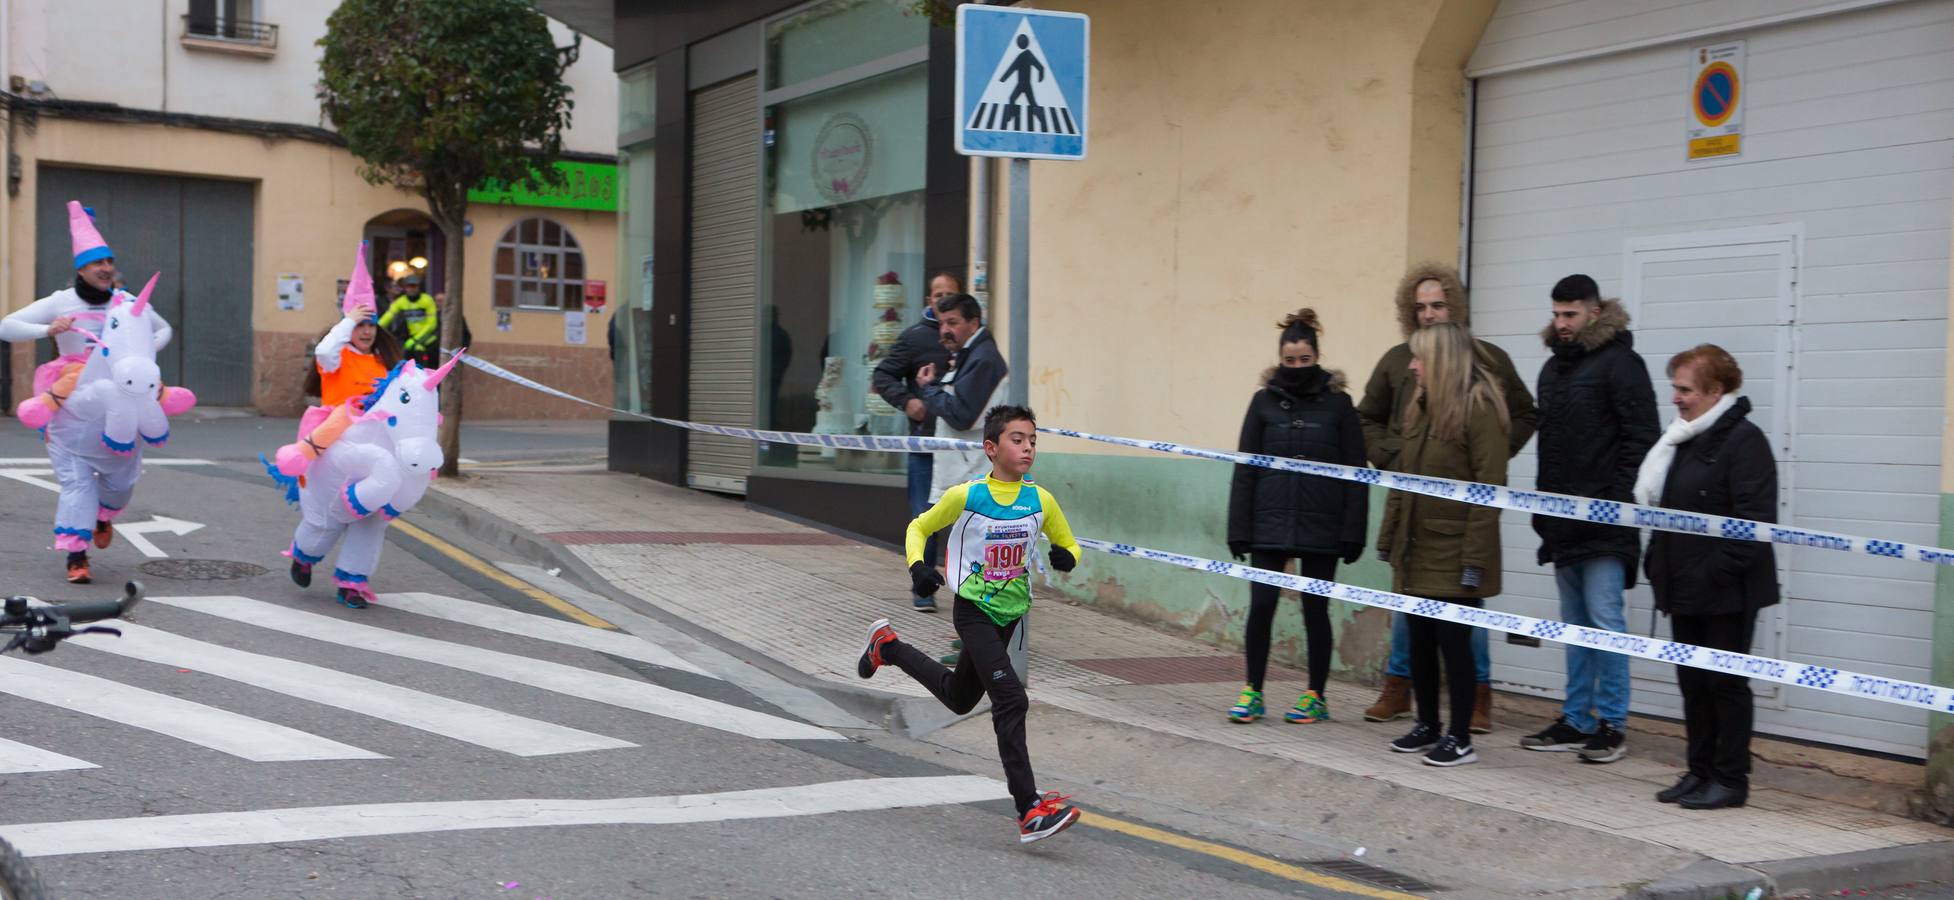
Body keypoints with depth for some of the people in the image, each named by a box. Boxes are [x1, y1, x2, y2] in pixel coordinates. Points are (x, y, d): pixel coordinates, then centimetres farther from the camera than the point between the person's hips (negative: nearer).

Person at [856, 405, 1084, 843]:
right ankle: (1030, 810, -21)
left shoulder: (1041, 500, -4)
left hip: (1010, 614, 6)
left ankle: (888, 646, 46)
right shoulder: (965, 496, -12)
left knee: (959, 698, 24)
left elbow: (1069, 544, 8)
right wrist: (917, 567, -16)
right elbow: (918, 528, 2)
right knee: (1011, 701, -20)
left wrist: (1066, 556, -16)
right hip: (973, 610, -6)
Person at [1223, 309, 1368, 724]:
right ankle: (1252, 692, 11)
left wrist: (1353, 533, -6)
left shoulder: (1338, 404, 1)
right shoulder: (1264, 402, 4)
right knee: (1260, 606, -2)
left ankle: (1316, 696, 18)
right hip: (1269, 527, 1)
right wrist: (1239, 530, 0)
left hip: (1321, 529, -1)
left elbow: (1355, 473, 0)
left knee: (1315, 609, 7)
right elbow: (1245, 471, 5)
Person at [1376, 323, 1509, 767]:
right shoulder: (1420, 405, 13)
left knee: (1453, 641, -2)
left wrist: (1475, 557, -19)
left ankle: (1460, 738, 7)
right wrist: (1389, 537, 12)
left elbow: (1488, 489, -16)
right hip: (1416, 548, 8)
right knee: (1420, 641, 13)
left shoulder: (1480, 406, -12)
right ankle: (1427, 725, 26)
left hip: (1454, 553, -8)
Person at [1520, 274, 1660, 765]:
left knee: (1605, 618, -7)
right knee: (1575, 623, 12)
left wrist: (1619, 503, -16)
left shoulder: (1619, 362, -7)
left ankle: (1612, 724, 1)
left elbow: (1641, 438, -11)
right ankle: (1577, 721, 18)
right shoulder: (1554, 366, 16)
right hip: (1565, 520, 8)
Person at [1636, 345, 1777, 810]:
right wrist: (1657, 563, 14)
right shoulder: (1684, 439, 14)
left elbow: (1754, 519, -20)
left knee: (1725, 683, 0)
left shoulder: (1743, 439, -13)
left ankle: (1731, 780, 9)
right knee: (1692, 682, 13)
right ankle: (1700, 772, 22)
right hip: (1686, 588, 9)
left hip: (1726, 592, -9)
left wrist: (1719, 571, -22)